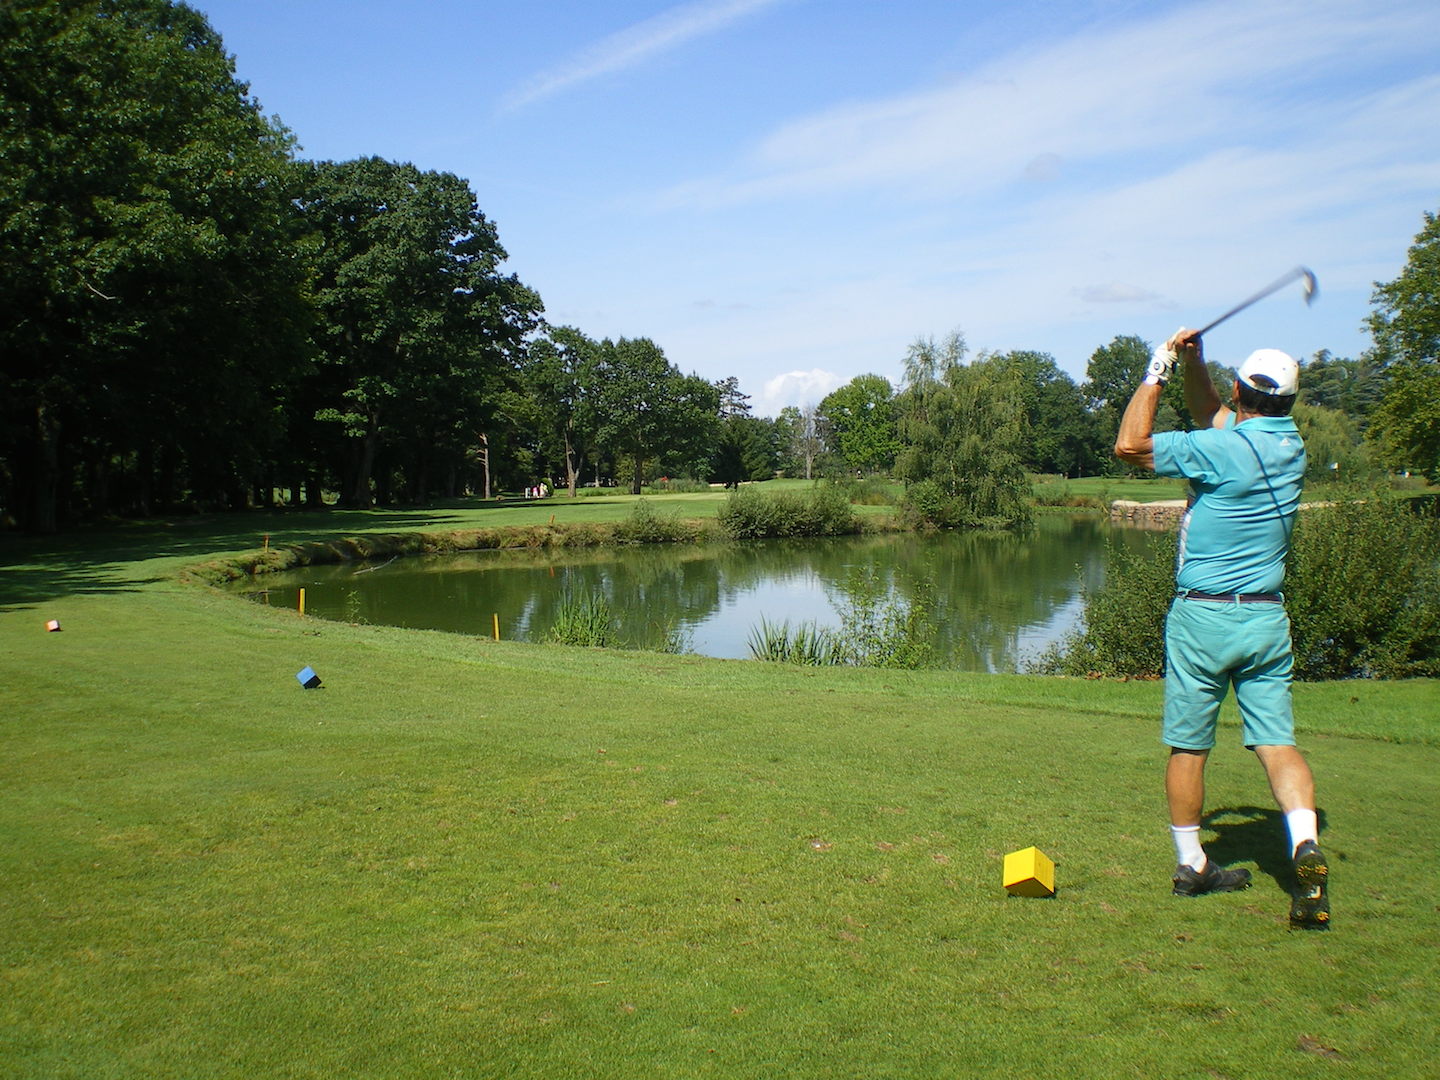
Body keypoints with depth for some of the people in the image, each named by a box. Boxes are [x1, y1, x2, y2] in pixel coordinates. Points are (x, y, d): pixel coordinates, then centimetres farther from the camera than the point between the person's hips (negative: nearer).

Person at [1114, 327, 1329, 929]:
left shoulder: (1224, 450, -15)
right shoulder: (1291, 445, 6)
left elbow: (1129, 445, -13)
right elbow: (1212, 417, 22)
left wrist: (1157, 372, -6)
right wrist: (1193, 365, 11)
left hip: (1202, 615, -5)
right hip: (1267, 617, 5)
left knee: (1188, 747, 8)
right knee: (1277, 741, 3)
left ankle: (1191, 865, 18)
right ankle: (1305, 846, -17)